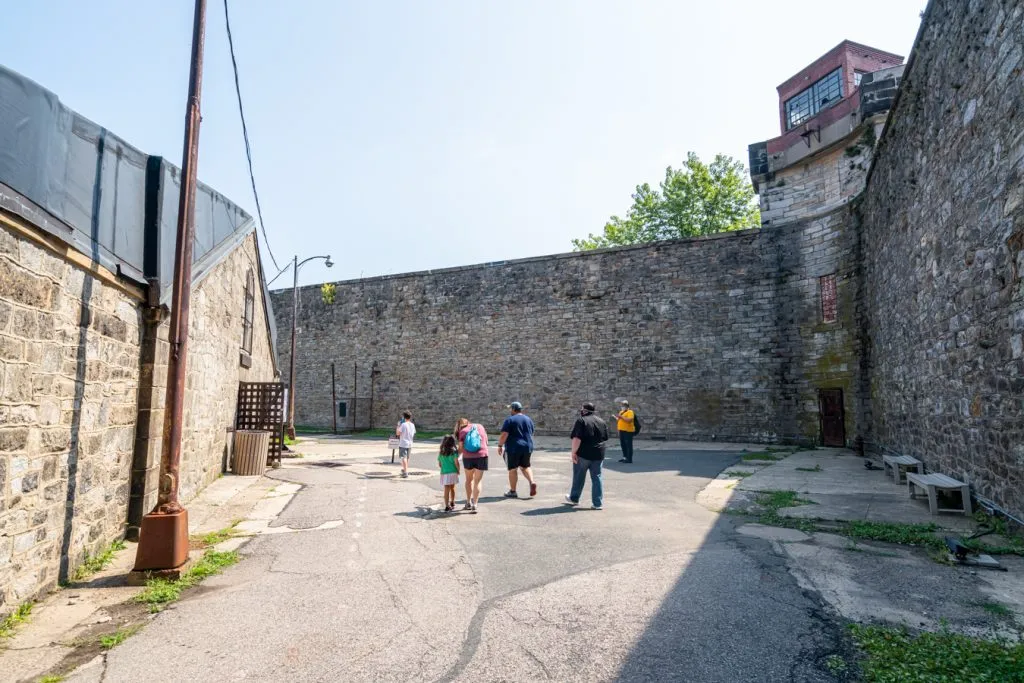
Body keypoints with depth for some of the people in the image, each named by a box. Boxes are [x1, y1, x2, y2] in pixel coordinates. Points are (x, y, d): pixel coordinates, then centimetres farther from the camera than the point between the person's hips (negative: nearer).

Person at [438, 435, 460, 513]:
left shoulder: (441, 452, 5)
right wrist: (458, 471, 4)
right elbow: (456, 462, -10)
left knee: (447, 489, 0)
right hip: (453, 472, -1)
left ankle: (447, 506, -6)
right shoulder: (454, 451, -6)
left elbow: (439, 464, 8)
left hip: (444, 472, 1)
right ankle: (452, 503, 33)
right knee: (452, 488, 16)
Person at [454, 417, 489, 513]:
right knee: (477, 481, 5)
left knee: (469, 480, 19)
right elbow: (486, 442, 12)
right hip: (481, 456, 1)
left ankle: (468, 503, 24)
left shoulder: (462, 431, 1)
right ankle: (474, 505, -1)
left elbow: (461, 448, -2)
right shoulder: (480, 427, 9)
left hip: (468, 457, -1)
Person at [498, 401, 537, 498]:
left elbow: (504, 434, -15)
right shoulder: (528, 419, 11)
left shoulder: (510, 419, -8)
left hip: (513, 448, -5)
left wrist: (500, 445, -6)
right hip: (527, 447, 6)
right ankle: (532, 482, -3)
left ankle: (512, 491, 9)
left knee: (513, 469, 4)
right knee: (525, 467, 19)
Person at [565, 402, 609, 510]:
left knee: (579, 477, 11)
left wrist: (574, 452, -14)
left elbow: (577, 439, -18)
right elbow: (605, 439, 16)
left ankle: (574, 498, 26)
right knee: (596, 477, 8)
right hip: (598, 454, 5)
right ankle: (597, 503, 5)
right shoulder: (602, 421, 10)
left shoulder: (581, 420, -10)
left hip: (583, 454, -5)